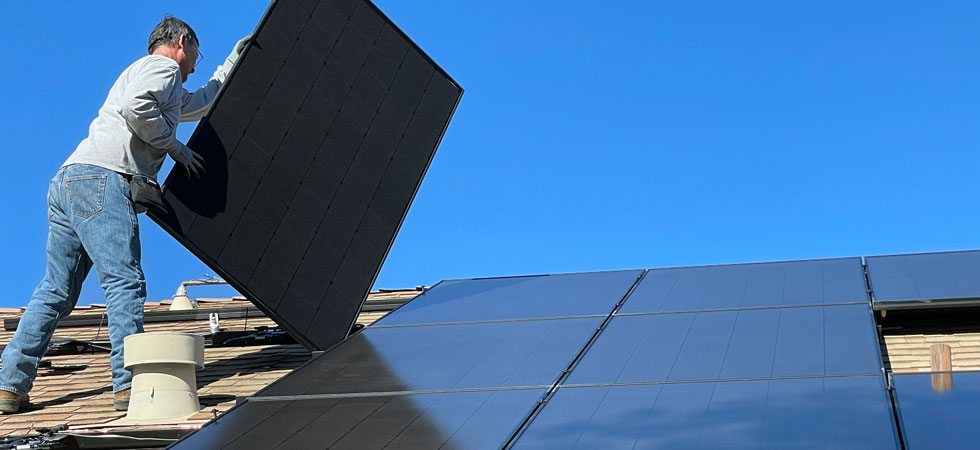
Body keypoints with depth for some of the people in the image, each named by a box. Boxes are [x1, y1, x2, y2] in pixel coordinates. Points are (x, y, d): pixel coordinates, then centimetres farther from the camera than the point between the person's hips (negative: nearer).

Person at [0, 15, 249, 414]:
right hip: (100, 179, -10)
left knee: (56, 291, 8)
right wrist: (175, 147, -5)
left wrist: (231, 66, 57)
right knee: (124, 281, -14)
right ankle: (129, 383, -20)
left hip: (68, 181, 10)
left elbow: (199, 104, 53)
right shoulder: (163, 66, 5)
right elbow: (136, 107, -16)